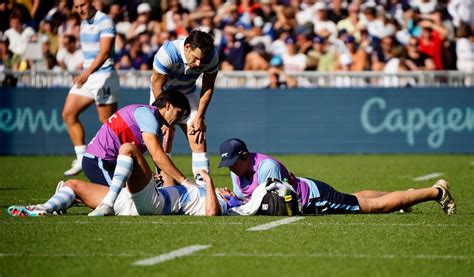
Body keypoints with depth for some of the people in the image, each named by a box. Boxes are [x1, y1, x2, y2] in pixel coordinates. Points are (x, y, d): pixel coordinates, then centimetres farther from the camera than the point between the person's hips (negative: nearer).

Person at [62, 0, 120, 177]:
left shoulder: (105, 22, -13)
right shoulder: (84, 23, 14)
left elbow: (104, 52, -22)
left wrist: (87, 73, -31)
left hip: (103, 76, -9)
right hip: (86, 76, 9)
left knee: (108, 121, -7)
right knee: (68, 113, 1)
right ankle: (81, 158, 4)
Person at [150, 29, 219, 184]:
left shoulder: (211, 57, -24)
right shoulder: (167, 53, -34)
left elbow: (208, 88, -8)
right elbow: (157, 87, -22)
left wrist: (199, 118, -8)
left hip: (188, 93, 3)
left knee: (198, 141, -8)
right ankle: (166, 187, -9)